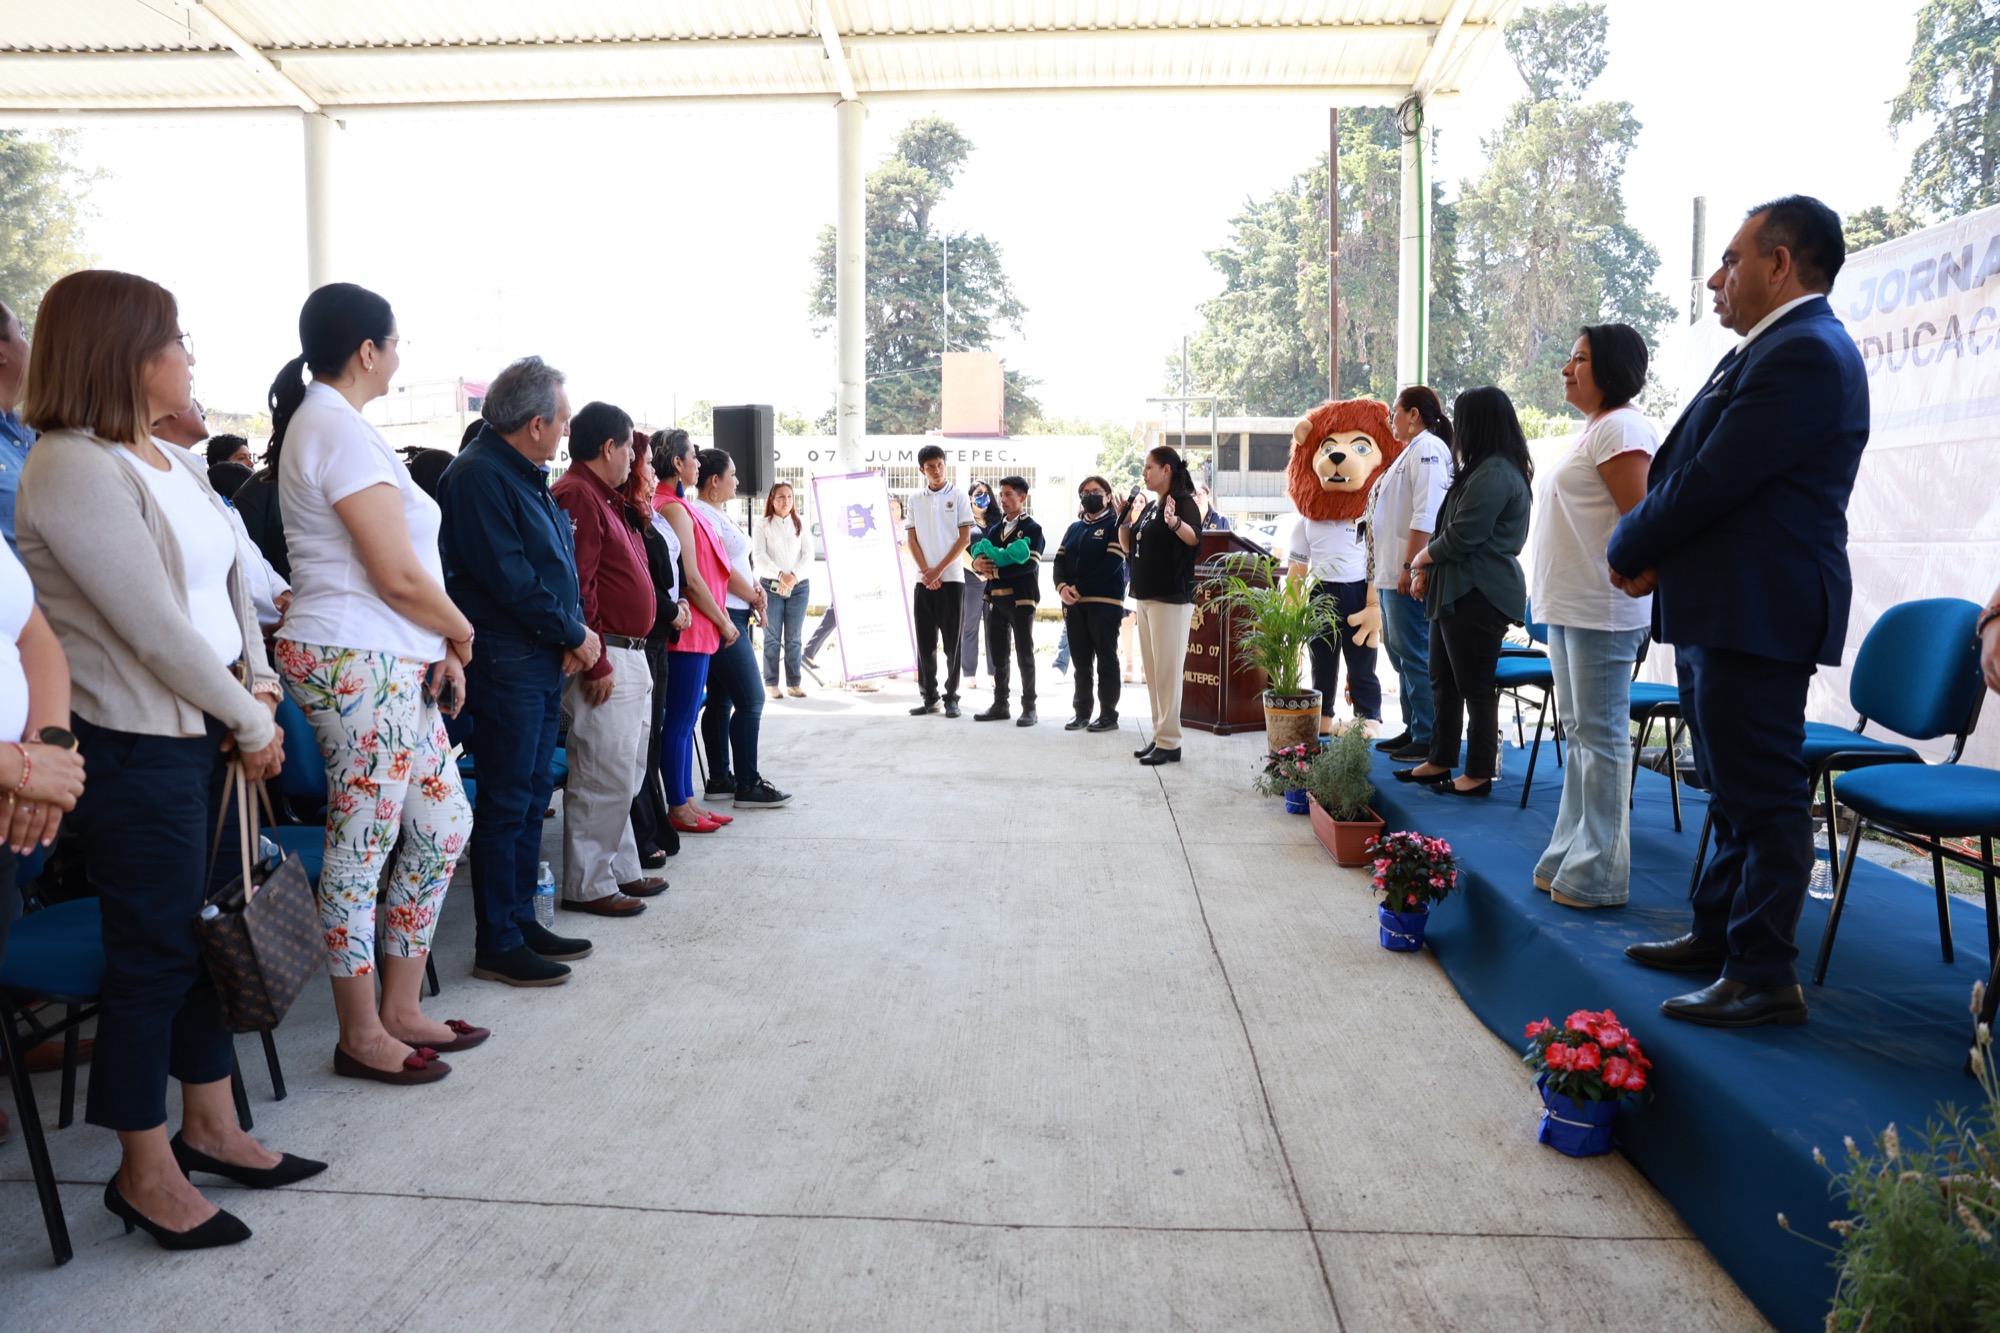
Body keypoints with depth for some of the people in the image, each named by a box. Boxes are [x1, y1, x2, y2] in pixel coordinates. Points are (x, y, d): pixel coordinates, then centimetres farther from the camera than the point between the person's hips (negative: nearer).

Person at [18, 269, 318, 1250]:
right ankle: (145, 1176, 20)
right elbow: (156, 629, -19)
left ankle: (209, 1129, 33)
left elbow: (229, 588, 12)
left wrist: (260, 686, -3)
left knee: (210, 938, 16)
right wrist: (250, 725, -10)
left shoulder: (173, 463, 11)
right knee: (153, 959, 3)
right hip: (135, 753, -8)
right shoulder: (71, 470, -16)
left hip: (207, 736, 8)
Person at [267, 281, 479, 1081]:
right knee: (364, 846, 0)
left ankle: (400, 1010, 24)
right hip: (359, 663, -10)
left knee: (443, 824, 13)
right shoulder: (341, 431, -13)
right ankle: (362, 1037, 14)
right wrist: (460, 632, 0)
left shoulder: (320, 422, 19)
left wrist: (441, 649, 8)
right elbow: (399, 576, -18)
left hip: (392, 664, 10)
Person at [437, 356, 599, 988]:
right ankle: (496, 944, 7)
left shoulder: (526, 475, 16)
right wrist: (575, 634, -11)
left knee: (532, 794, 15)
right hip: (506, 660, -10)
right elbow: (509, 580, -21)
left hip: (543, 659, 10)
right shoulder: (479, 475, -14)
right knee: (506, 802, -3)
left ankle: (520, 919, 26)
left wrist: (574, 635, 0)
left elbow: (557, 563, 16)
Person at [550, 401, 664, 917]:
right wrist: (595, 664, -23)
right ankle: (586, 886, 5)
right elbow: (576, 587, -22)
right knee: (604, 776, -5)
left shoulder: (605, 498, 19)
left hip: (631, 659, 11)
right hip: (607, 663, -11)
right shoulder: (576, 496, -14)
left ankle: (621, 869, 27)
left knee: (624, 774, 17)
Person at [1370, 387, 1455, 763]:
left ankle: (1427, 740, -3)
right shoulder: (1412, 450, 21)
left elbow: (1426, 517, -21)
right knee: (1400, 653, 14)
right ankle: (1413, 730, 22)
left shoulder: (1428, 449, -11)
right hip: (1392, 574, 11)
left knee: (1415, 655, -8)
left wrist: (1410, 567, -24)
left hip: (1410, 575, -11)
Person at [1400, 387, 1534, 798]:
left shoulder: (1495, 473, -18)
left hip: (1478, 595, -11)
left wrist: (1419, 560, -2)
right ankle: (1439, 761, 25)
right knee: (1443, 682, 16)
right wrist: (1427, 570, 7)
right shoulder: (1484, 470, 16)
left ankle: (1479, 775, 8)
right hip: (1457, 592, 11)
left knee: (1475, 687, -2)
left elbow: (1460, 537, -19)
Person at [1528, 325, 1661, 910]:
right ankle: (1571, 858, 24)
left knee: (1601, 734, -5)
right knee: (1580, 731, 14)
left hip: (1601, 610, -11)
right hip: (1569, 607, 11)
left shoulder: (1620, 428, -11)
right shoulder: (1593, 429, 20)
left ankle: (1598, 874, 2)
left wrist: (1622, 580, -19)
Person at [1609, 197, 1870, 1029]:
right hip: (1720, 610, 11)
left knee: (1761, 795, -3)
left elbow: (1710, 482, -20)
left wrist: (1629, 550, -5)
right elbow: (1685, 468, 14)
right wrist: (1649, 552, -1)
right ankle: (1719, 935, 31)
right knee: (1733, 788, 18)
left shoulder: (1806, 353, -16)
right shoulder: (1770, 350, 17)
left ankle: (1765, 977, 7)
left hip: (1756, 613, -10)